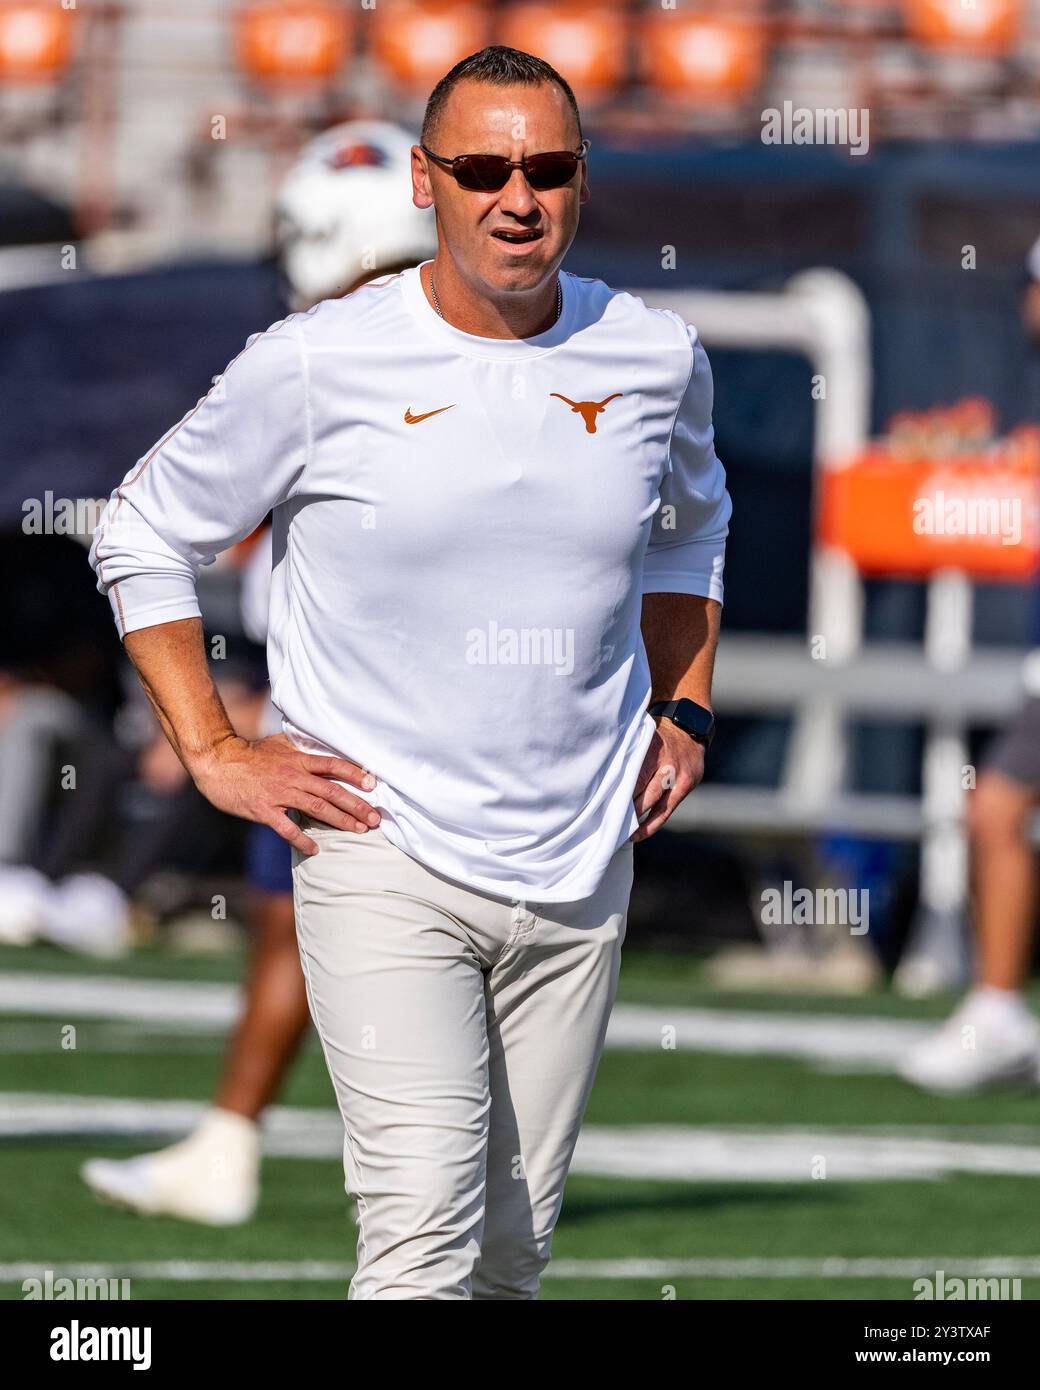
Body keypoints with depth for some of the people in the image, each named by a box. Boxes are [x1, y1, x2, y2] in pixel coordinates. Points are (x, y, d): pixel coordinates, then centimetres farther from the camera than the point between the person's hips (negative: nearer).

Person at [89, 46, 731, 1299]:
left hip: (582, 868, 4)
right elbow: (141, 537, 5)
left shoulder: (656, 358, 4)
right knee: (427, 1241, -18)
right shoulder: (315, 367, -8)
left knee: (515, 1245, 9)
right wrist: (214, 754, -2)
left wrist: (684, 710, 15)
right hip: (386, 859, -4)